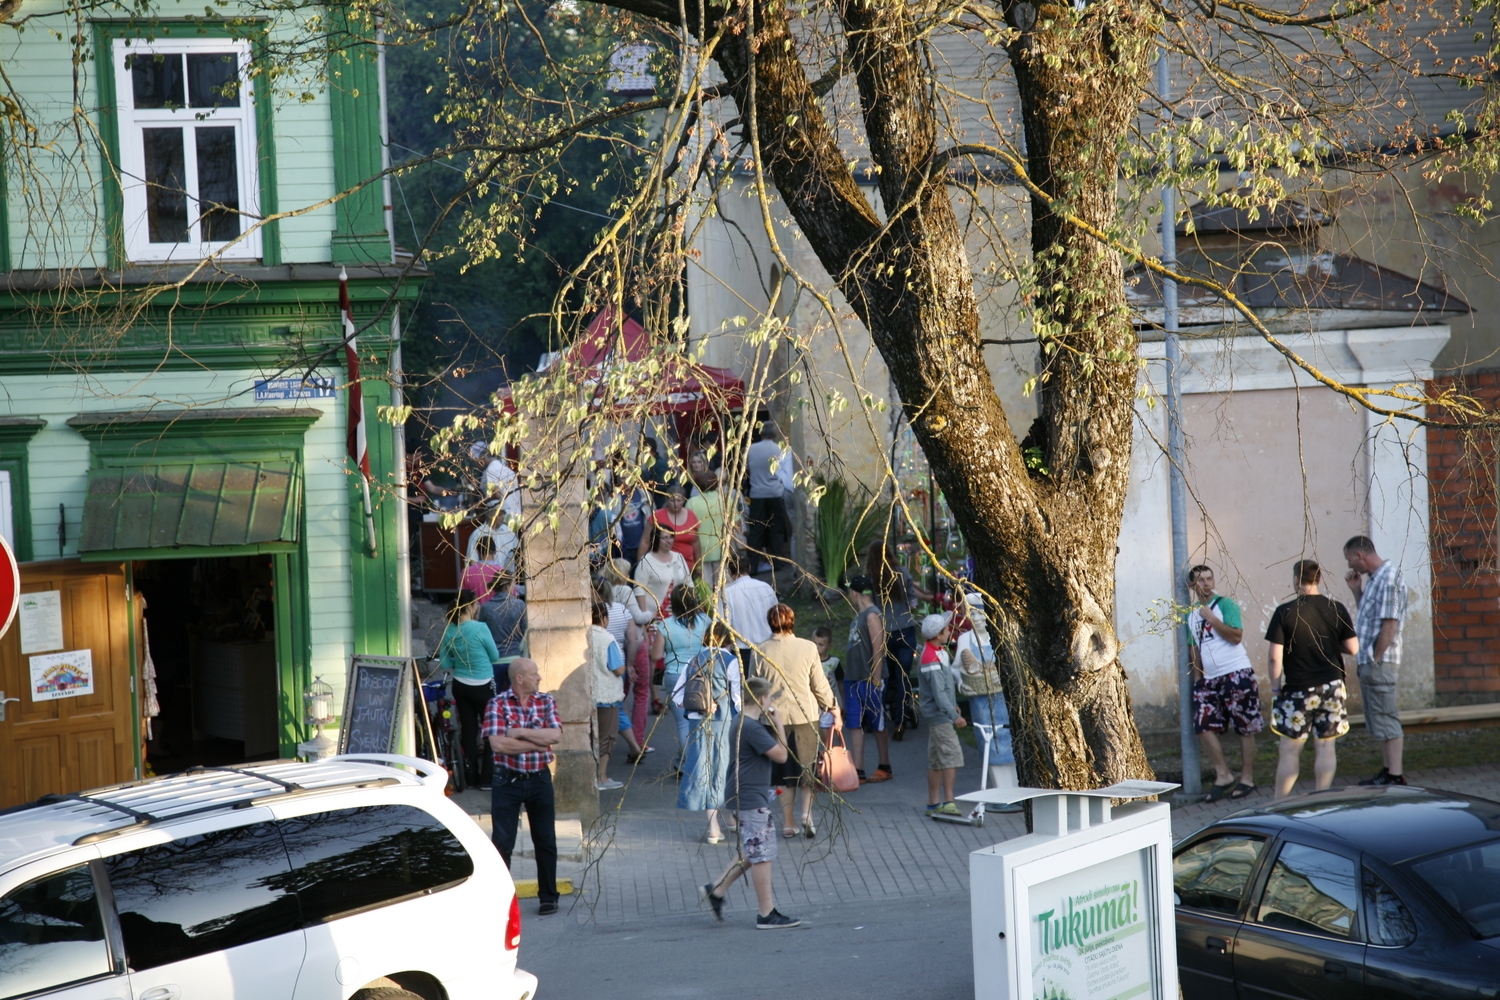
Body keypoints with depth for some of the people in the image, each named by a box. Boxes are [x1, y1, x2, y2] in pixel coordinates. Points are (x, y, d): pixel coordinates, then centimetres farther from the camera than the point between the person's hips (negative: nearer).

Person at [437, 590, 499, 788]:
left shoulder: (449, 631, -5)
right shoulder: (480, 628, -19)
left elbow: (444, 663, 1)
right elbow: (495, 656, -7)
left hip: (460, 686, 5)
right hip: (483, 687, -5)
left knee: (468, 729, 12)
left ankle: (471, 775, 15)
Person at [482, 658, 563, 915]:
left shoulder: (546, 702, 3)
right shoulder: (497, 704, -7)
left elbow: (556, 735, -11)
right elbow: (497, 743, -19)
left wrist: (520, 733, -17)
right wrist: (539, 743, -14)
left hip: (539, 780, 3)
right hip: (507, 781, -3)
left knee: (545, 841, 9)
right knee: (502, 842, 0)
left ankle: (548, 896, 21)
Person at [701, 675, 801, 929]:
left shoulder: (742, 722, 12)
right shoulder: (752, 728, -21)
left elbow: (774, 743, 17)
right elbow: (781, 755, -17)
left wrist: (774, 722, 2)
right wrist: (776, 722, -8)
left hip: (746, 796, 11)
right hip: (752, 800, -11)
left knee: (752, 852, 18)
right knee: (761, 855, -4)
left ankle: (716, 890, 21)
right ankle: (767, 915, 0)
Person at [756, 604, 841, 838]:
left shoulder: (762, 651, -6)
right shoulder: (808, 648, -7)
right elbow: (820, 685, -2)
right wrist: (834, 709, 12)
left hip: (775, 717, 1)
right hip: (805, 715, -1)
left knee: (784, 770, 11)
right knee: (807, 767, 10)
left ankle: (788, 823, 12)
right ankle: (806, 812, -10)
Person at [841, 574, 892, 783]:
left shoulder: (872, 616, -14)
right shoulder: (858, 616, 14)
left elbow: (878, 650, -18)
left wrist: (876, 680, -20)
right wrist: (848, 675, 16)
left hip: (869, 681, -9)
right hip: (854, 679, 9)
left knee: (878, 725, 3)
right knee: (855, 726, 4)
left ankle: (885, 768, 13)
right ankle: (857, 771, 3)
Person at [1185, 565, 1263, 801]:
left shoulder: (1225, 604, -4)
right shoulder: (1191, 614, 14)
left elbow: (1236, 636, -16)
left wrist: (1210, 617, -17)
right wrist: (1197, 678, 12)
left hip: (1237, 674, -6)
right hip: (1209, 679, 6)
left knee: (1245, 728, 1)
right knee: (1204, 726, -5)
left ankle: (1247, 778, 8)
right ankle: (1223, 775, 4)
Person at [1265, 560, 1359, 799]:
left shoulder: (1285, 612, -10)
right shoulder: (1337, 609, -1)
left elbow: (1274, 657, -11)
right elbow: (1353, 649, 2)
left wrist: (1275, 685, 3)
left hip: (1298, 690, -3)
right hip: (1332, 688, 3)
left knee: (1290, 749, 3)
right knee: (1325, 747, 8)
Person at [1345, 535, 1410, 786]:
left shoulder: (1388, 579, -15)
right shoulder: (1374, 579, 14)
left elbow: (1389, 625, -20)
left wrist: (1375, 661, -17)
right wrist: (1356, 590, 11)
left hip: (1379, 663, -10)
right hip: (1369, 662, 10)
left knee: (1386, 719, -6)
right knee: (1379, 721, 14)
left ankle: (1396, 776, -4)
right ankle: (1389, 770, 21)